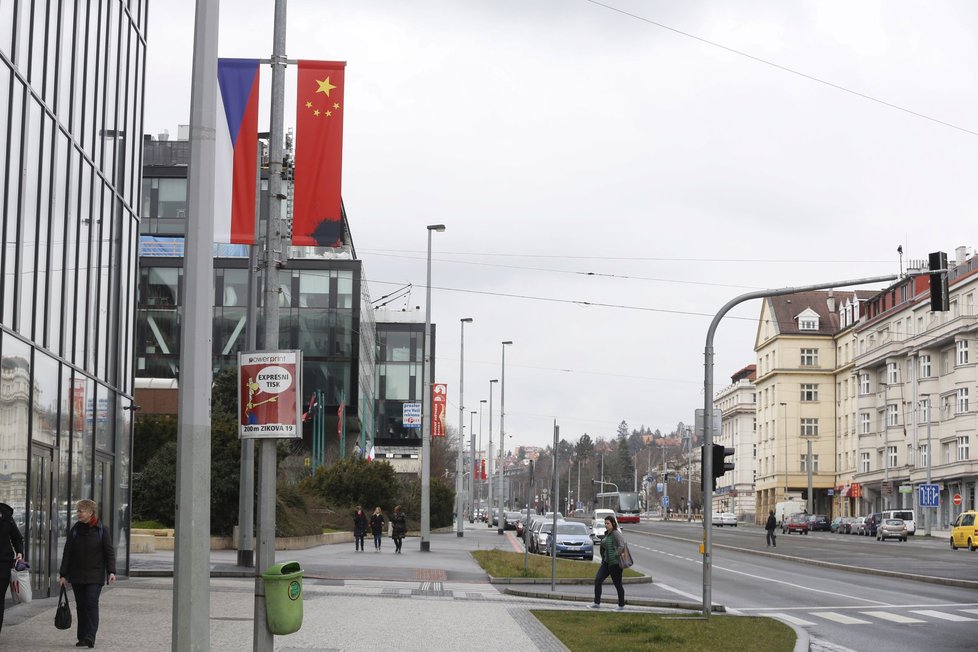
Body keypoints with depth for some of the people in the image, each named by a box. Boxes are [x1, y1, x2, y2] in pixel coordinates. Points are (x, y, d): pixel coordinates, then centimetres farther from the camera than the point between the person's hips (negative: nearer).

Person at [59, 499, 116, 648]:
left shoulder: (102, 530, -2)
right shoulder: (75, 530, 7)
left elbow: (109, 552, -4)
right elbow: (67, 553, 8)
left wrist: (111, 571, -15)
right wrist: (63, 574, 5)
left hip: (95, 576, -4)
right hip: (77, 576, 4)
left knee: (91, 604, -14)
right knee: (80, 607, 6)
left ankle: (90, 636, -19)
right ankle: (82, 637, 12)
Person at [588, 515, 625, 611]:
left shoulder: (616, 533, -14)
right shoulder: (607, 534, 14)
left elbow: (621, 546, -25)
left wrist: (615, 555, -22)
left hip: (615, 563, -9)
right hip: (606, 562, 9)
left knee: (618, 584, 1)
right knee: (597, 580, 0)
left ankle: (621, 606, 12)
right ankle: (597, 603, 4)